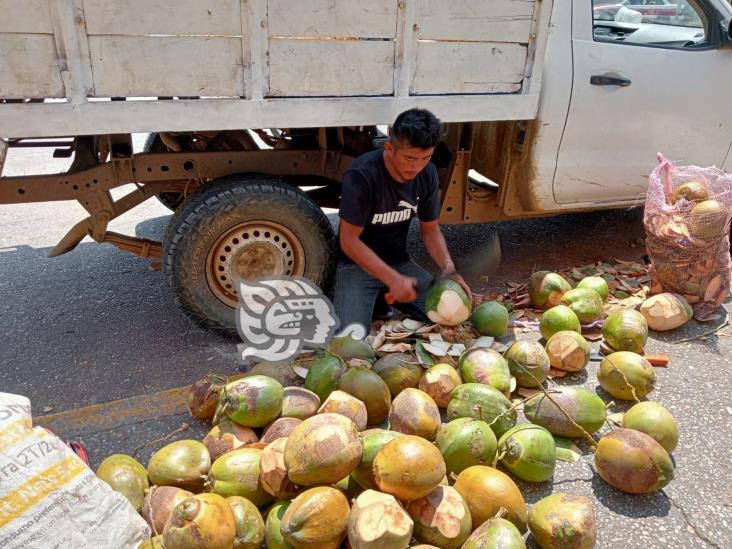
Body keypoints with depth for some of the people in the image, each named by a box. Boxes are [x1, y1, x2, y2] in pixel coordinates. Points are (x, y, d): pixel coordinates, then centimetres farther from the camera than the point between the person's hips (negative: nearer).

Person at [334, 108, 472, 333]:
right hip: (357, 265, -5)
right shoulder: (361, 175, -25)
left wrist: (448, 268, -15)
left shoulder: (427, 174, -7)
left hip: (399, 261, 6)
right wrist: (393, 279, -30)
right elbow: (349, 241, -23)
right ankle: (374, 300, 8)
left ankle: (384, 299, 13)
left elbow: (430, 229, 3)